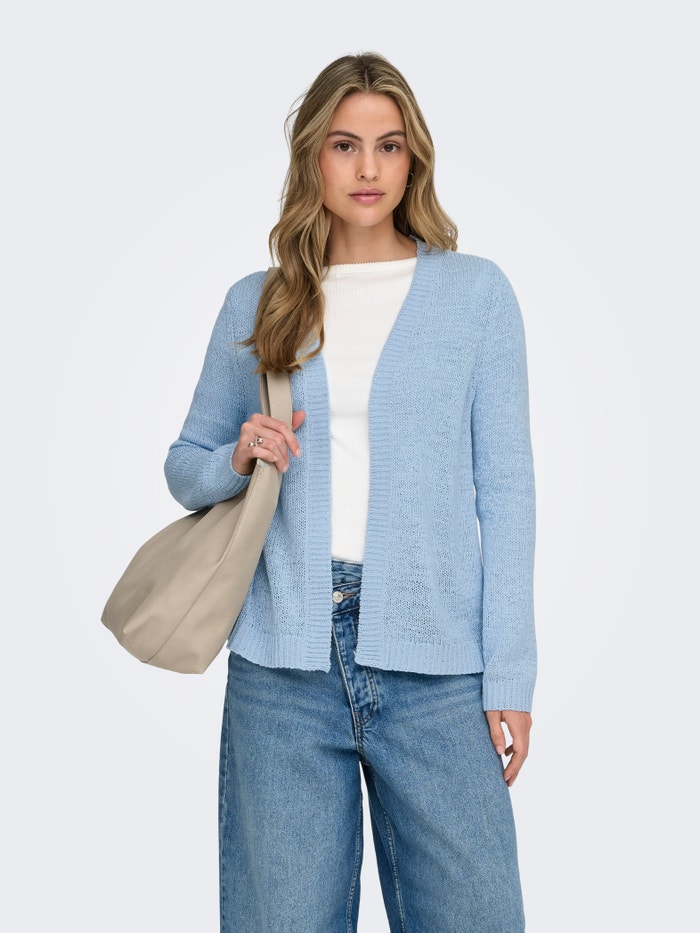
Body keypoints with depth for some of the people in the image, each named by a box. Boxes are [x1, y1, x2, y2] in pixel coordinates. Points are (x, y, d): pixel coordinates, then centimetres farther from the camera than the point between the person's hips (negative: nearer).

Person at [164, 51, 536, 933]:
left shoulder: (476, 291, 4)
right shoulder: (255, 302, 9)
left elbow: (503, 487, 2)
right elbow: (184, 465, 17)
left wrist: (509, 675, -3)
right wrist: (238, 460, -7)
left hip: (436, 661, -1)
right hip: (284, 661, 2)